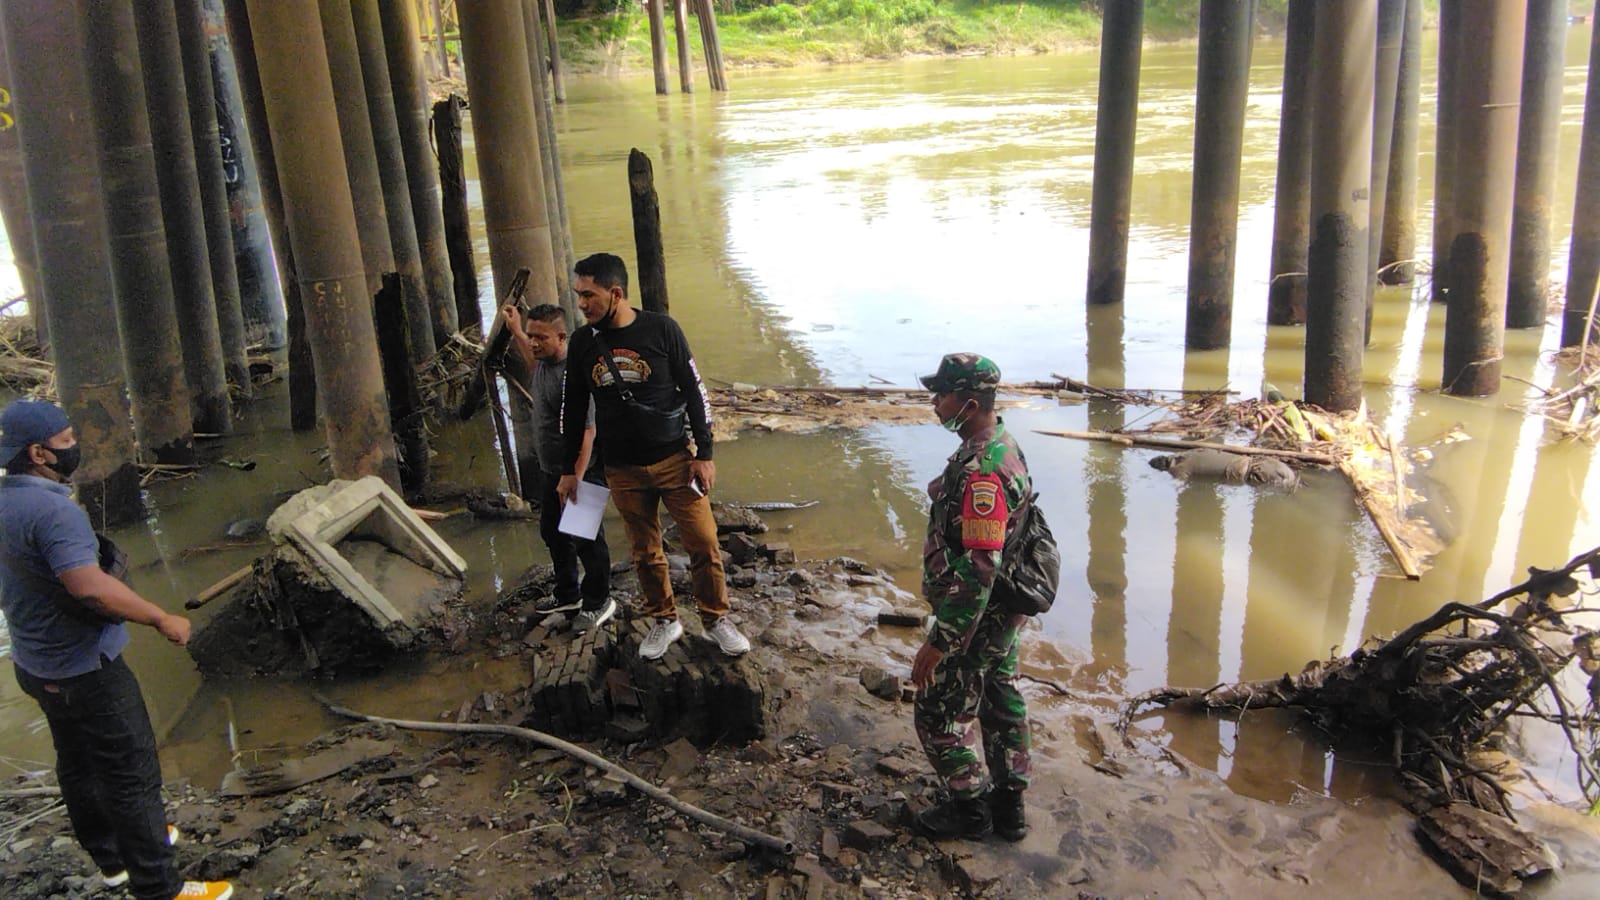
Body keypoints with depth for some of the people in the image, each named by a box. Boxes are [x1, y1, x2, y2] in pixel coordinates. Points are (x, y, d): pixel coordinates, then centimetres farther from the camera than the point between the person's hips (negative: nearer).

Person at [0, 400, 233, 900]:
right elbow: (91, 588, -37)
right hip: (85, 670, -10)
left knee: (78, 765, 23)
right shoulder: (53, 510, -27)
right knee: (132, 773, 0)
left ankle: (113, 856, 41)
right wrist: (162, 620, -28)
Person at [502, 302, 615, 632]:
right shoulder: (545, 360, 1)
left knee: (586, 540, 5)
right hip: (549, 470, 10)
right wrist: (516, 333, 30)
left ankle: (598, 603, 22)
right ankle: (568, 594, 41)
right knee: (552, 532, 23)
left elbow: (586, 432, -29)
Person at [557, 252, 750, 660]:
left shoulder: (661, 329, -9)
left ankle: (716, 619, 20)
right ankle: (664, 620, 30)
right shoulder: (583, 341, 0)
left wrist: (704, 453, -5)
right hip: (623, 470, 2)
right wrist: (568, 469, 11)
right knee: (645, 552, 11)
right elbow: (573, 408, 9)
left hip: (675, 460, -2)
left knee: (704, 545, 0)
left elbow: (693, 391, -4)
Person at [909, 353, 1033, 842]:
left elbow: (978, 568, -32)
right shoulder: (1000, 444, 3)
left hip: (977, 614, -10)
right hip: (1003, 608, 10)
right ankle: (1008, 805, 36)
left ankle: (969, 807, 25)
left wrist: (940, 641, -27)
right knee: (1001, 699, 21)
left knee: (940, 711, 7)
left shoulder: (982, 471, -31)